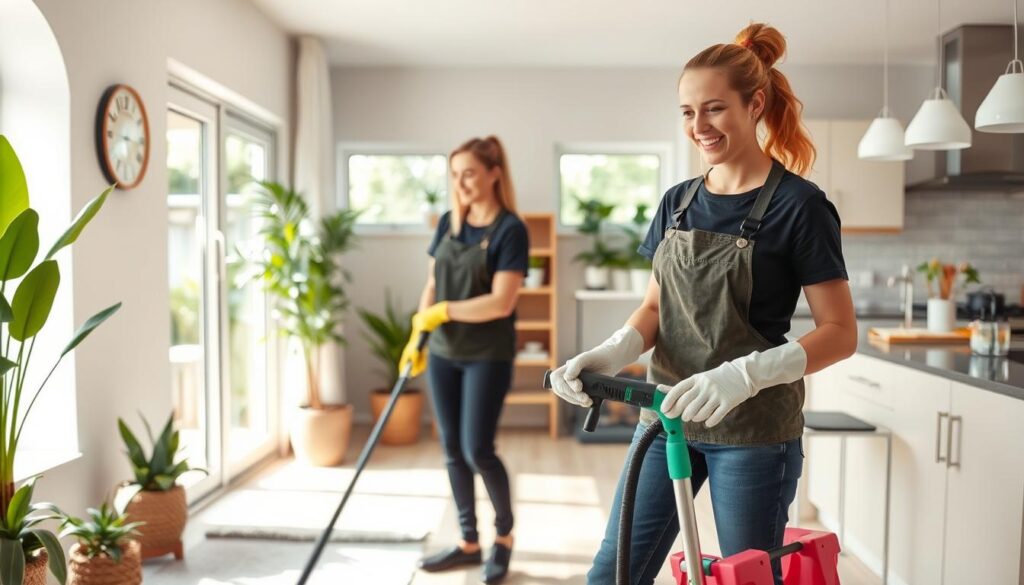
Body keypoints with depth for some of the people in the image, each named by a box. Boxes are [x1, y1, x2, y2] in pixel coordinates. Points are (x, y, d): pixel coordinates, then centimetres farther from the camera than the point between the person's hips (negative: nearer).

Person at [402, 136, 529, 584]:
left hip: (488, 356, -6)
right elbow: (432, 285, 12)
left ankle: (504, 534, 21)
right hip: (443, 353, 6)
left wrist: (443, 311, -17)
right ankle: (469, 542, 25)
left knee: (478, 450, -5)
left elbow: (501, 303, -19)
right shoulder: (448, 223, 8)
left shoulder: (510, 230, -12)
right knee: (453, 450, 10)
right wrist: (417, 336, 4)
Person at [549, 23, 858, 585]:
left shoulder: (797, 204, -10)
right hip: (666, 415, 5)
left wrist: (744, 375, -27)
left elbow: (840, 332, -12)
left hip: (753, 428, -5)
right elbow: (655, 306, 10)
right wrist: (610, 354, -11)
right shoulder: (678, 201, 7)